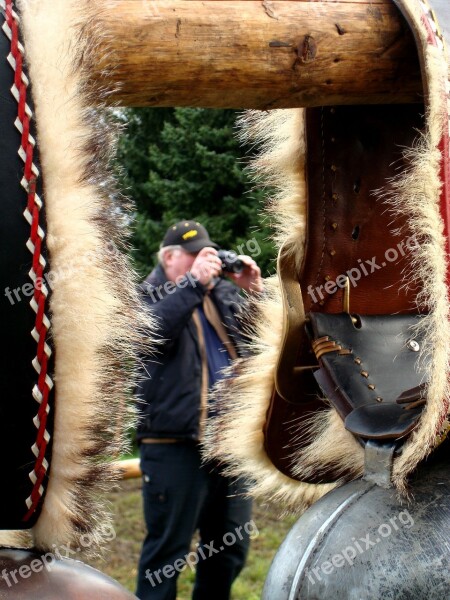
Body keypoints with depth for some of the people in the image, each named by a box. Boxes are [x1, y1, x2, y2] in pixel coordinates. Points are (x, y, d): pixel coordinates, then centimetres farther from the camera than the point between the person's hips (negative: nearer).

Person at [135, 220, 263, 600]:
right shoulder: (148, 295, -2)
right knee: (168, 550, -2)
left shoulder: (224, 293, 15)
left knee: (231, 548, 16)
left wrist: (254, 290, -2)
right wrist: (194, 283, -24)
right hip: (176, 445, -6)